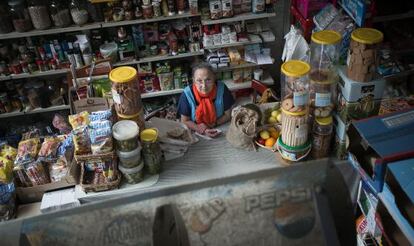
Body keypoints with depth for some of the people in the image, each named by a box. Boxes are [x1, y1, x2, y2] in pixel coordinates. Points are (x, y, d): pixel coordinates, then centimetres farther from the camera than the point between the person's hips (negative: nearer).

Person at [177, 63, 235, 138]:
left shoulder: (222, 89, -14)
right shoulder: (187, 94, -15)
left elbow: (228, 115, -2)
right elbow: (185, 121, -6)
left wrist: (212, 125, -16)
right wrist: (202, 131, -21)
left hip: (220, 131, 1)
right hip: (195, 134, -1)